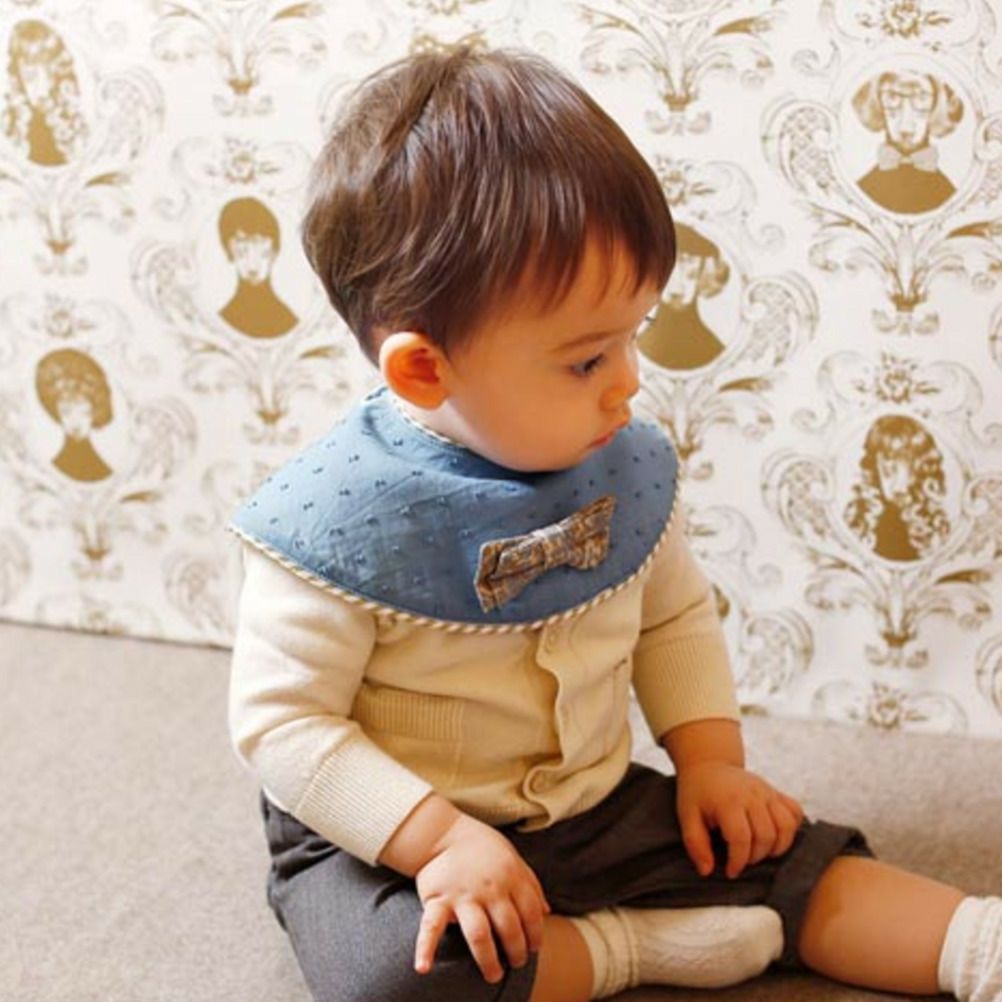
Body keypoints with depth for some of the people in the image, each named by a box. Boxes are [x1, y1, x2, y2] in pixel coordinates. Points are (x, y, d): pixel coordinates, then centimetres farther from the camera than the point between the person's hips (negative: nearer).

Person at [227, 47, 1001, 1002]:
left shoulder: (624, 465, -5)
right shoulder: (336, 521, -25)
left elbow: (675, 616, 11)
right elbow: (281, 719, -20)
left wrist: (711, 755, -1)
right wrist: (436, 839, -27)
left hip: (597, 810, 5)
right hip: (386, 839, -5)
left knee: (799, 864, -4)